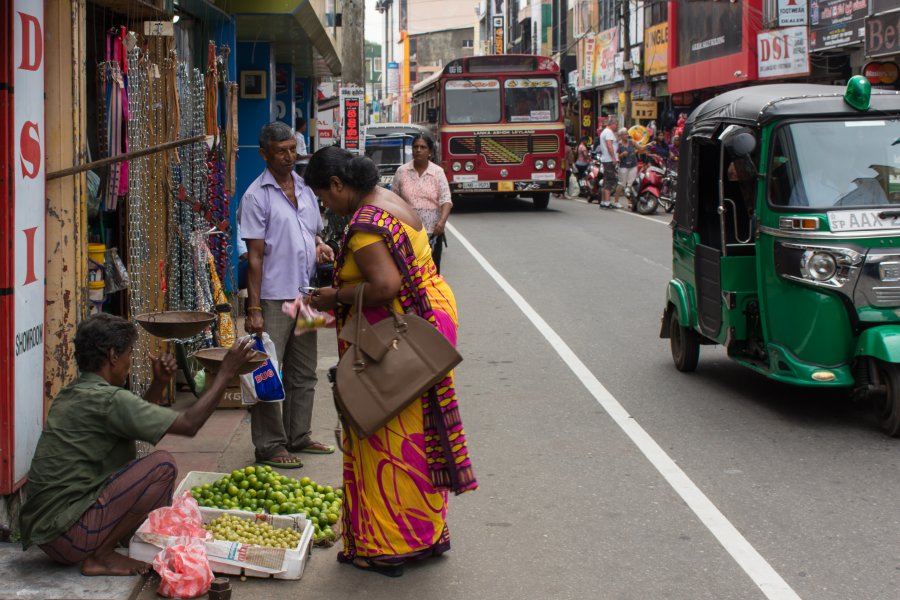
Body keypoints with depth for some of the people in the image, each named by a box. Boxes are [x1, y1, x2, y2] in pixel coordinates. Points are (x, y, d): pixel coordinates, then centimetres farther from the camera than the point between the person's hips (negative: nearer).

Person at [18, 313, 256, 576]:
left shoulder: (71, 394, 12)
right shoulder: (106, 399, -17)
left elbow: (136, 421, 27)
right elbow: (189, 424, -15)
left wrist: (159, 384, 14)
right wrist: (227, 372, -7)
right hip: (67, 533, -10)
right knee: (162, 465, -14)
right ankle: (100, 556, -6)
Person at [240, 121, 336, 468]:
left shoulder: (304, 188, 11)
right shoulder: (257, 196, -9)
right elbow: (255, 255, -12)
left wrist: (320, 246, -1)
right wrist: (254, 309, -15)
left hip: (304, 295, 7)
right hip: (273, 298, -7)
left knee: (303, 373, 15)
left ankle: (298, 437, 27)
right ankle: (269, 446, 7)